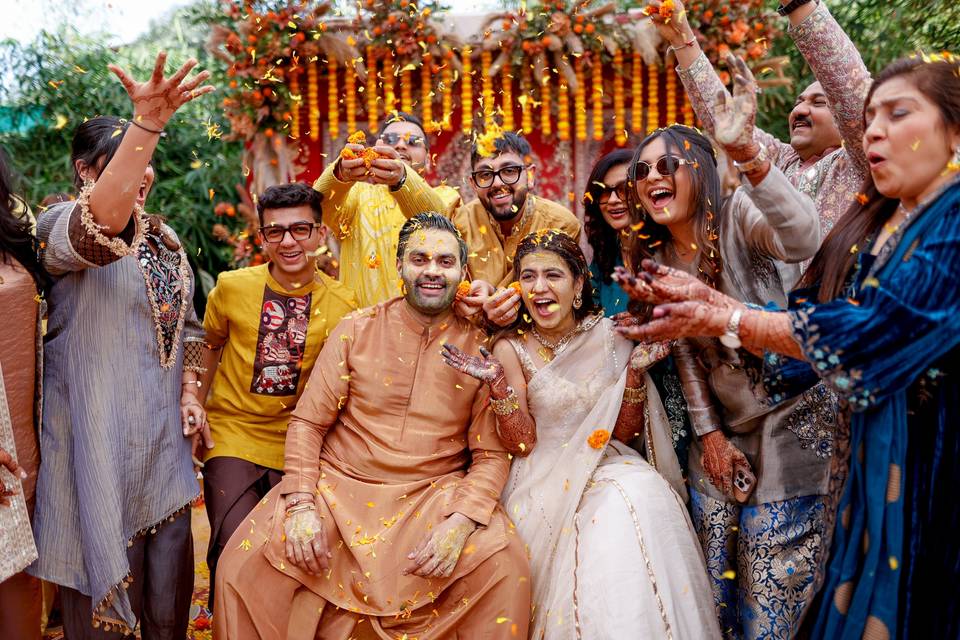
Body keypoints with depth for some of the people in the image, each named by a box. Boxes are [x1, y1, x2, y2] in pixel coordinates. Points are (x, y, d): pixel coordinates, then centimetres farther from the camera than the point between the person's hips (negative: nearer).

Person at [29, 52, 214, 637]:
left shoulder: (165, 238, 13)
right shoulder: (62, 224, -8)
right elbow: (100, 224, -33)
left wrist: (190, 392, 7)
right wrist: (146, 126, -44)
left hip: (165, 435, 6)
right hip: (98, 435, -6)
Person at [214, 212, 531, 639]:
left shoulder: (480, 349, 1)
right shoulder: (355, 329, 3)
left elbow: (491, 455, -1)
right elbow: (307, 422, 3)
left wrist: (459, 523, -18)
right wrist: (301, 504, -11)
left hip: (434, 494, -1)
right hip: (339, 487, 1)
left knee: (505, 565, -26)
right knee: (243, 562, -18)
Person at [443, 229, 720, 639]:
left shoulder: (607, 334, 1)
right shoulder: (511, 348, -4)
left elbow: (625, 431, 4)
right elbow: (522, 444, -8)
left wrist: (636, 371, -10)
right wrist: (497, 384, -21)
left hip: (606, 463, 3)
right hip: (545, 479, -2)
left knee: (642, 497, -29)